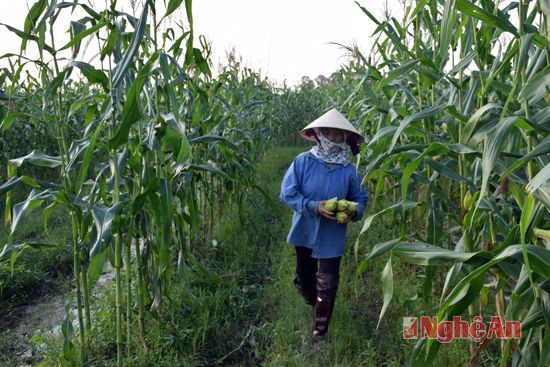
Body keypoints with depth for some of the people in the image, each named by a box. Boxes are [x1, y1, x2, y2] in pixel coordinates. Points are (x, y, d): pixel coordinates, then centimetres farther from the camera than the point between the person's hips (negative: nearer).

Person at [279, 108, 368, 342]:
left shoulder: (349, 170, -8)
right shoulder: (303, 161, -12)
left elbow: (360, 198, 6)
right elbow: (287, 193, -16)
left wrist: (353, 212, -17)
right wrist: (314, 206, -27)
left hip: (332, 237, 0)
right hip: (304, 232, 1)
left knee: (327, 286, 2)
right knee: (305, 278, 21)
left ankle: (320, 331, 22)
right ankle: (315, 305, 54)